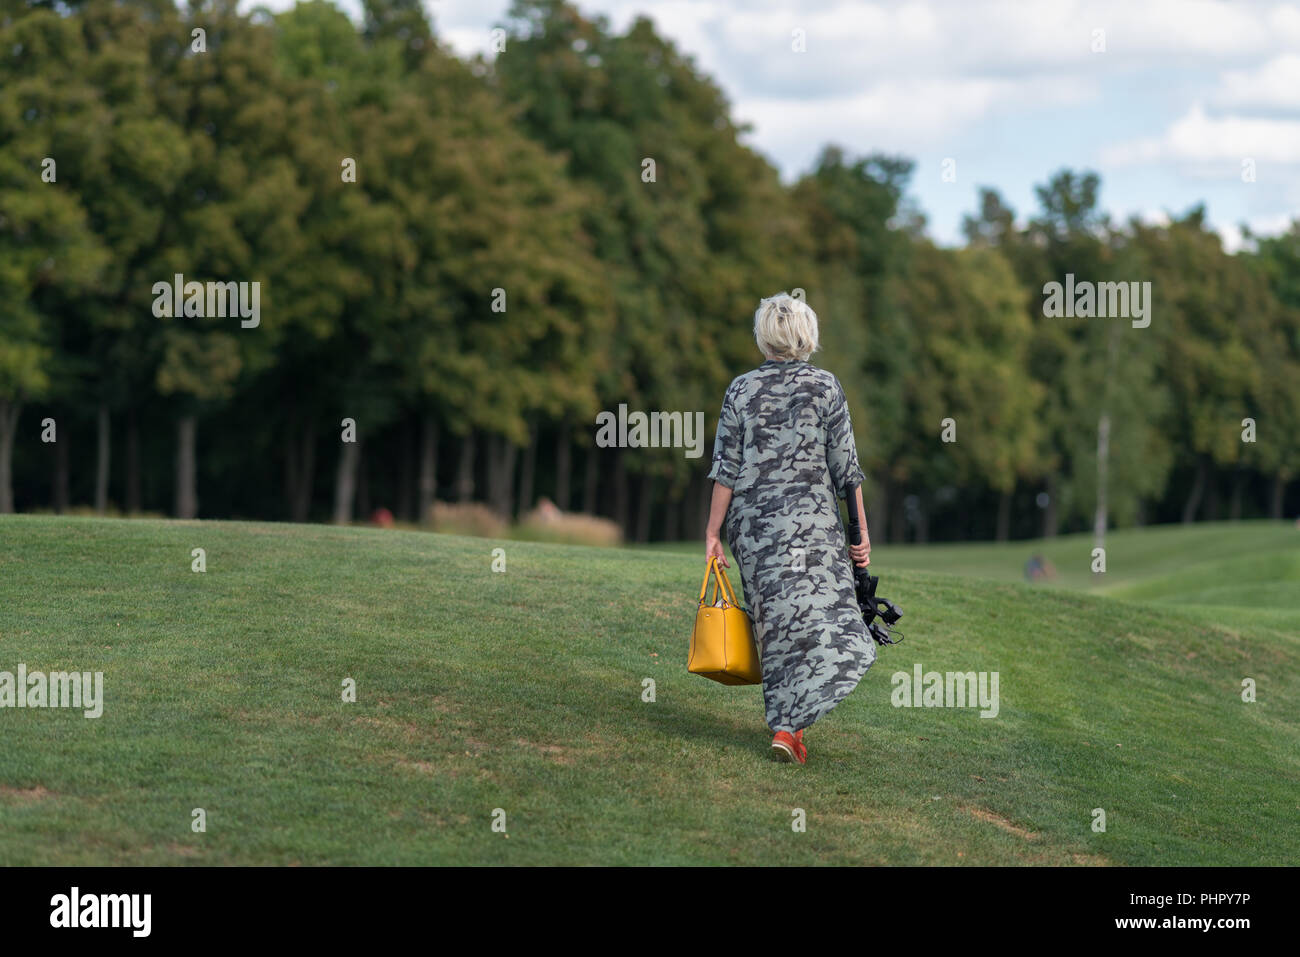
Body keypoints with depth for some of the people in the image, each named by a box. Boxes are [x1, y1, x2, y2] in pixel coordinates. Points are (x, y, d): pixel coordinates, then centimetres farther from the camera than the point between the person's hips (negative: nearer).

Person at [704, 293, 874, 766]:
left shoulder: (741, 390, 3)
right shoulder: (825, 387, -2)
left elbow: (726, 469, 1)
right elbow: (845, 467, -2)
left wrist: (713, 532, 5)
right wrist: (861, 531, 3)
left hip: (752, 521, 4)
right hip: (811, 519, -3)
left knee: (774, 621, 13)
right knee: (821, 620, -7)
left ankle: (784, 718, 18)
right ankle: (788, 724, -22)